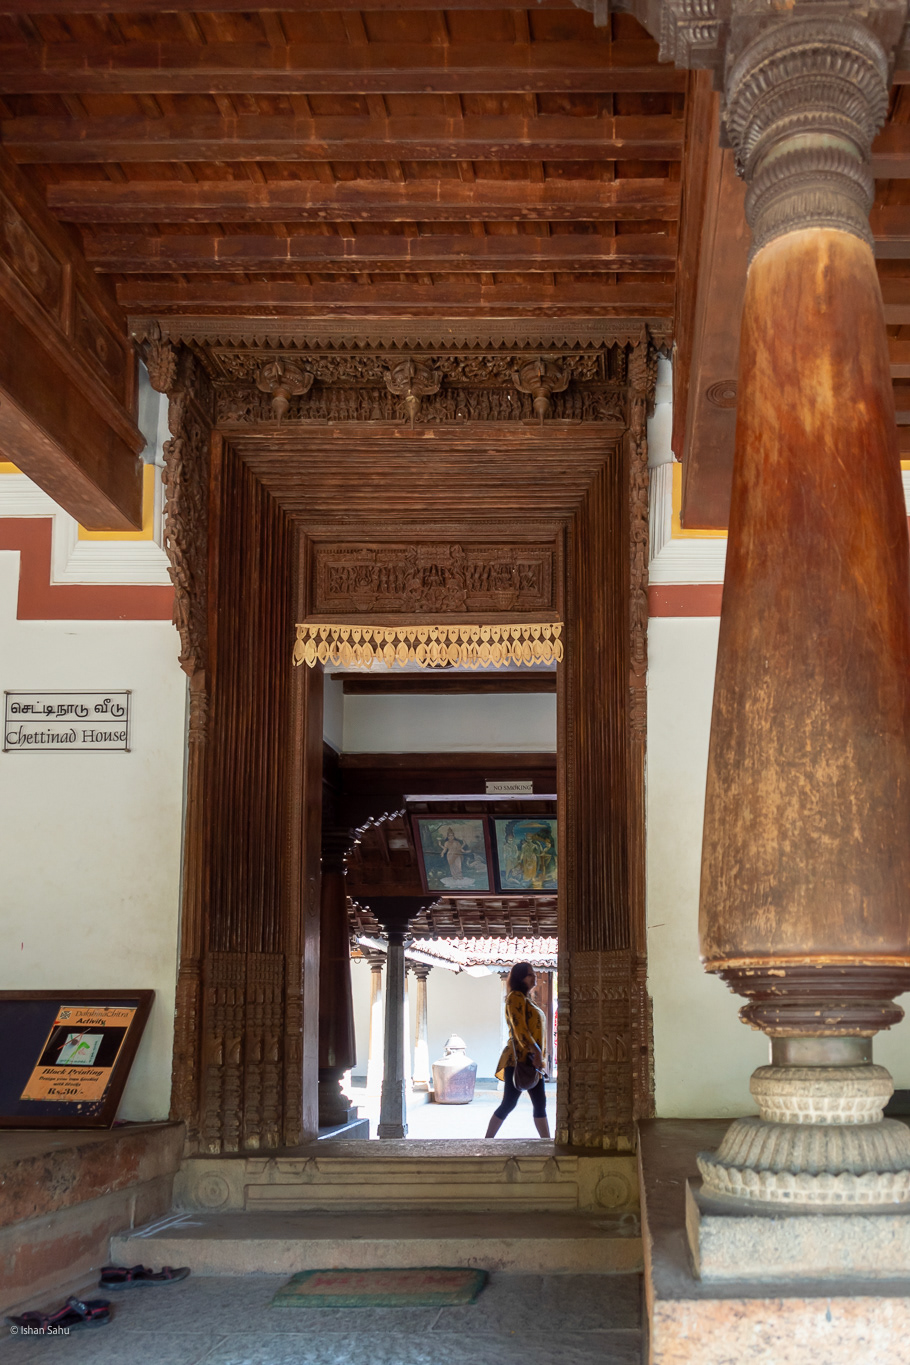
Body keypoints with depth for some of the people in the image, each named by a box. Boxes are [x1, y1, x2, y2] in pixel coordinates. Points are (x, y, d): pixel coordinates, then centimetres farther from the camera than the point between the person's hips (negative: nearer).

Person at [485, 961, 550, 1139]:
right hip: (519, 1059, -9)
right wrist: (535, 1052, -26)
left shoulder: (525, 999, 22)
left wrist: (539, 1055, 16)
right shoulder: (516, 997, -8)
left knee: (540, 1103, 6)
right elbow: (519, 1028, -18)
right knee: (509, 1103, -9)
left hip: (532, 1059, 9)